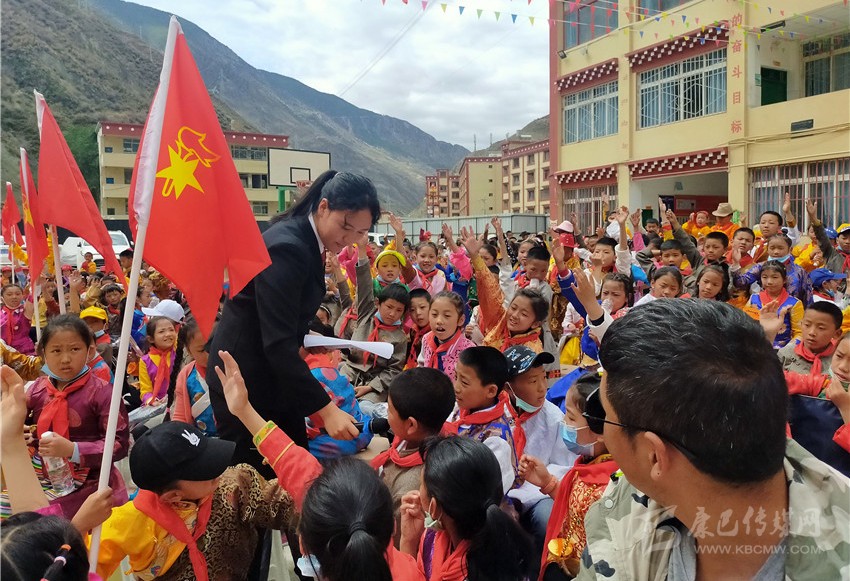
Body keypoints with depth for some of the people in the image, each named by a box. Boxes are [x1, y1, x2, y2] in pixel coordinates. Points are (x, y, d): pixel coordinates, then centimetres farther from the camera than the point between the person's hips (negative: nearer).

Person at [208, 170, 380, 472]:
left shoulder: (308, 242, 4)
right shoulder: (287, 246, -25)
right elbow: (278, 342, -30)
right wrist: (326, 409, -32)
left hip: (274, 373, 9)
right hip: (245, 379, -9)